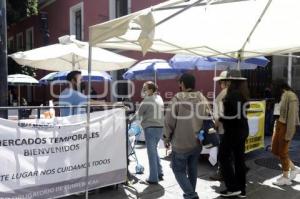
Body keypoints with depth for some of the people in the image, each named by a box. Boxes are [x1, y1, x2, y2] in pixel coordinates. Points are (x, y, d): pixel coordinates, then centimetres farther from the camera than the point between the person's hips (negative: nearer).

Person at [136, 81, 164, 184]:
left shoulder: (148, 99, -12)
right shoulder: (159, 98, 12)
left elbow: (139, 113, -6)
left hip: (150, 128, -8)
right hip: (160, 127, 8)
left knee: (152, 153, -1)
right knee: (154, 151, 21)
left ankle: (153, 178, 5)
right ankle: (159, 173, 26)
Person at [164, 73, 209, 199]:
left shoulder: (177, 98, -14)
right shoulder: (203, 99, 3)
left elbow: (169, 121, -12)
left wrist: (167, 138, 1)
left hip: (181, 143, -5)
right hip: (197, 142, 6)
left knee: (179, 170, 9)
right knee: (192, 169, 19)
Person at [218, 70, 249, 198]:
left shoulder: (232, 94, -18)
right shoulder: (243, 93, 9)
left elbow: (230, 115, -23)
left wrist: (220, 119, -6)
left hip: (233, 131, -9)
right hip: (242, 130, 9)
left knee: (224, 156, 4)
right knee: (239, 158, 13)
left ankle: (233, 187, 8)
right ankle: (241, 190, 22)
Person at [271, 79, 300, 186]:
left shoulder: (291, 96, -18)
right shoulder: (282, 96, 9)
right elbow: (280, 113, 10)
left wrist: (288, 135, -20)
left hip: (286, 127, -9)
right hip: (279, 125, 9)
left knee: (282, 152, 4)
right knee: (275, 150, 14)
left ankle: (285, 178, 22)